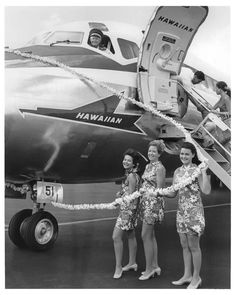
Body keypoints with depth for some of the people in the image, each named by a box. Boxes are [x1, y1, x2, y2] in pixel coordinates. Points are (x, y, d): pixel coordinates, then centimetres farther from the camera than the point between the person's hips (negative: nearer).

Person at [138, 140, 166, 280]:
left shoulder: (160, 168, -12)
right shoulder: (148, 166, 14)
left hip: (153, 203, -9)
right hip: (145, 202, 9)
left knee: (146, 236, -5)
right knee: (151, 236, 13)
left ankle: (149, 269, 6)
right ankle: (155, 266, 23)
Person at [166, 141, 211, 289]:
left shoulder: (197, 170, -10)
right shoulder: (177, 171, 9)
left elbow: (206, 191, -20)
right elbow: (173, 193, 13)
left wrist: (204, 172, -25)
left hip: (194, 212, -6)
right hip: (181, 211, 6)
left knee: (194, 246, 3)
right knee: (185, 245, 14)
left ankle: (196, 277, 18)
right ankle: (187, 275, 28)